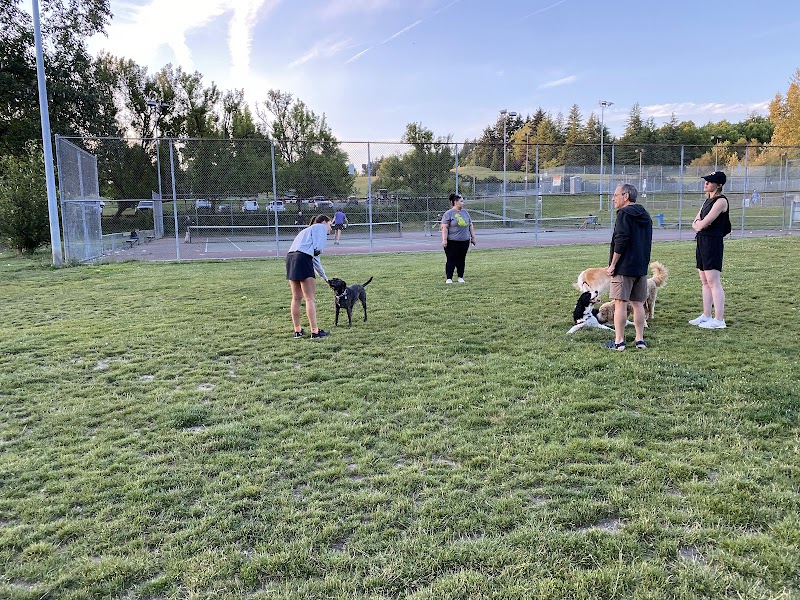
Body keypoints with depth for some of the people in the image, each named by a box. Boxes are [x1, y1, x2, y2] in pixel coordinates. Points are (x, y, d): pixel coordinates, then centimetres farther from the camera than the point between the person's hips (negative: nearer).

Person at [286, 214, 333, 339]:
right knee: (310, 298, -4)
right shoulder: (321, 227, 8)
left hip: (290, 258, 9)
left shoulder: (309, 230, 33)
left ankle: (297, 330, 20)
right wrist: (317, 251, 16)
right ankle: (315, 331, -2)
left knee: (296, 298, 14)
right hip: (302, 258, -9)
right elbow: (317, 249, -10)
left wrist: (325, 278, 41)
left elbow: (315, 258, 37)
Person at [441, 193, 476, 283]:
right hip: (452, 242, -5)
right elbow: (444, 227, -10)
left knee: (461, 260, 7)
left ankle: (460, 277, 16)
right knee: (451, 260, -2)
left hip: (464, 241, 5)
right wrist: (444, 240, -17)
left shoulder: (465, 212, 12)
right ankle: (449, 278, 4)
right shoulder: (448, 214, -5)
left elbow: (470, 225, 18)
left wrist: (473, 236, 15)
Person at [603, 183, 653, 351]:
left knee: (620, 303, -4)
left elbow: (621, 241, -19)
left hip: (624, 267, -8)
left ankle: (619, 341, -2)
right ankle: (640, 340, 14)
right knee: (638, 303, 12)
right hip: (641, 267, 8)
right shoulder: (645, 216, 17)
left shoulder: (624, 214, -10)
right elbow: (648, 241, 20)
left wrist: (613, 264, -14)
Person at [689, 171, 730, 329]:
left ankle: (719, 320, -8)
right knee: (705, 282, 12)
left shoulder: (721, 201, -11)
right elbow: (695, 223, 16)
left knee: (713, 282, -10)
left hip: (712, 242, -9)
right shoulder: (708, 200, 18)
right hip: (702, 241, 10)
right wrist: (699, 225, -5)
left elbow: (702, 224, -18)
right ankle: (706, 316, 19)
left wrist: (699, 223, 3)